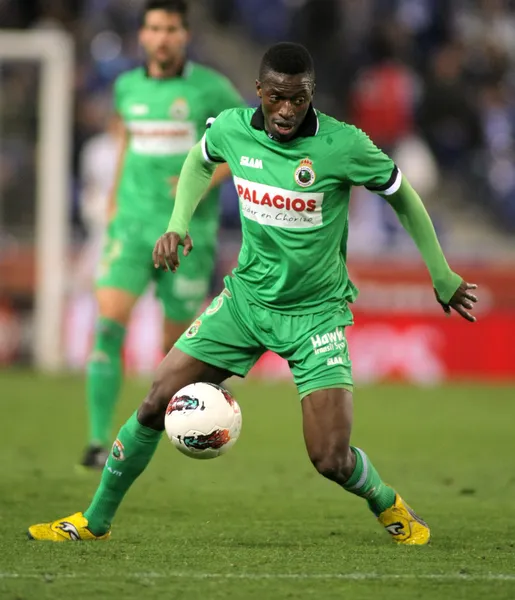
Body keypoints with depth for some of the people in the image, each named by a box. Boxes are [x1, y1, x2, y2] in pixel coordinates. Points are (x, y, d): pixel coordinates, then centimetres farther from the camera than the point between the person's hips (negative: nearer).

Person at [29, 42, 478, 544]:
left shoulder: (343, 145, -20)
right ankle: (95, 521, 16)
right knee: (156, 405, -2)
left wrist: (442, 276, 3)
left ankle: (387, 504, 23)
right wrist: (178, 225, 3)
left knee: (331, 459, -12)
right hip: (247, 296, 3)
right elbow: (200, 160, 16)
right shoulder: (232, 129, -9)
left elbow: (401, 195, -3)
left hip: (316, 311, -3)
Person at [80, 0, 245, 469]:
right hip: (132, 224, 3)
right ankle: (100, 440, -17)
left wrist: (207, 179, -15)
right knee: (108, 323, -17)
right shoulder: (127, 87, 7)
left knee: (177, 345, 4)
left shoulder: (210, 88, -6)